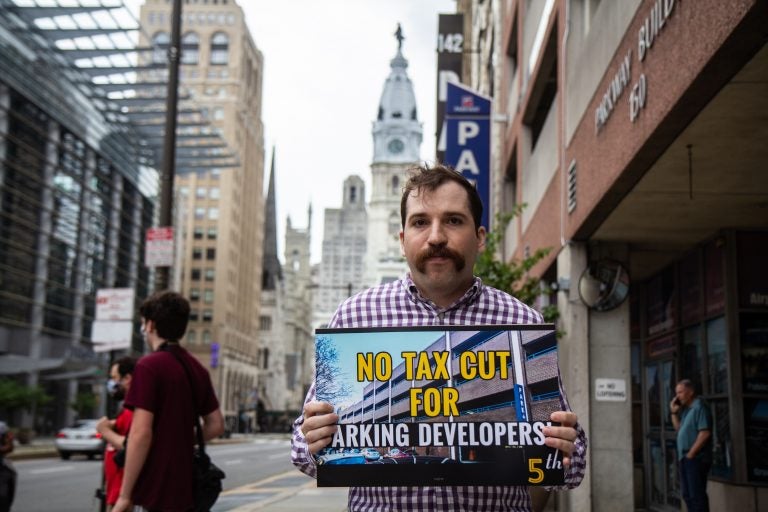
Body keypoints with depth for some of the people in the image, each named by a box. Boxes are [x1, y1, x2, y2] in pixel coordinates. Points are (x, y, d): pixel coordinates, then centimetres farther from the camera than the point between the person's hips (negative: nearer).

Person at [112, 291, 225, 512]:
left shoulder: (149, 366, -14)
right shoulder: (198, 369, 10)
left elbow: (141, 433, -20)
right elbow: (216, 424, 15)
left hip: (154, 492, -8)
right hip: (183, 489, 8)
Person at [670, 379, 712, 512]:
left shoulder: (699, 407, -12)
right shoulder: (686, 409, 16)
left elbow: (705, 433, -20)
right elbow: (678, 428, 22)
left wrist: (691, 453, -17)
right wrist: (674, 412, 10)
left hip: (696, 458, -10)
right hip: (685, 458, 10)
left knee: (697, 495, -8)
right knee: (688, 495, 13)